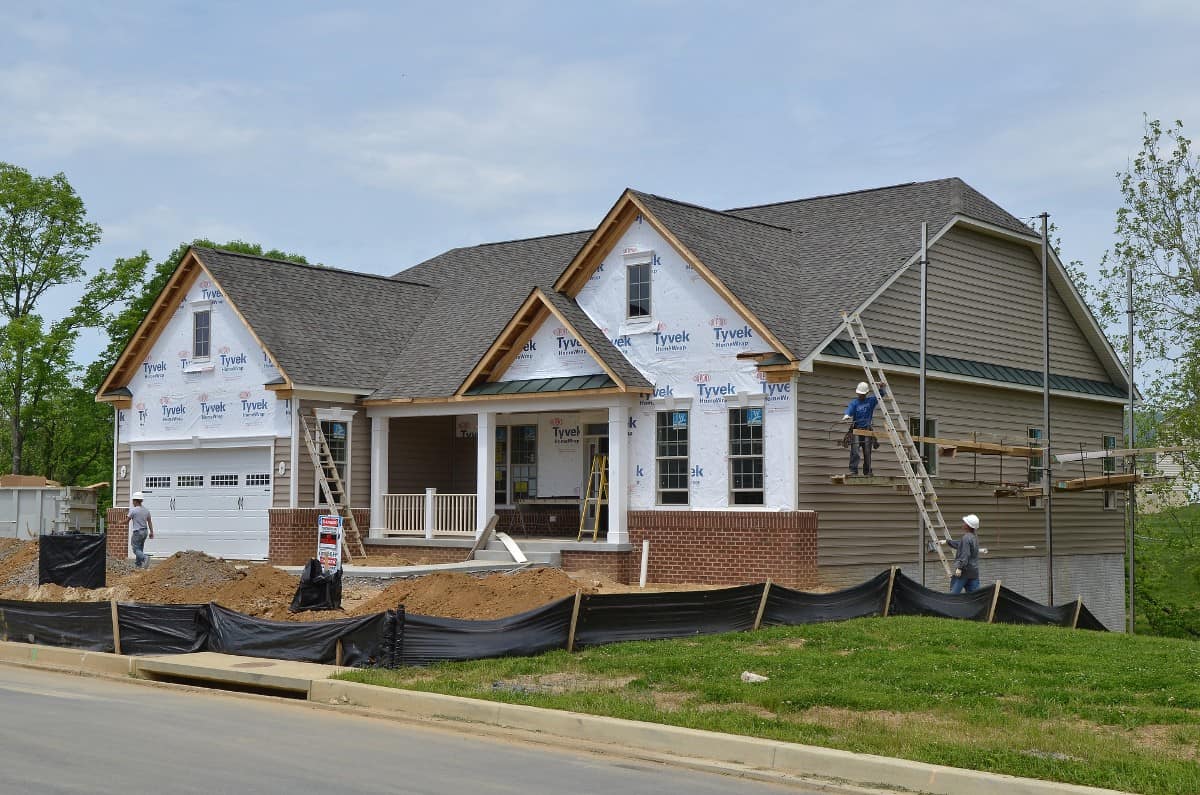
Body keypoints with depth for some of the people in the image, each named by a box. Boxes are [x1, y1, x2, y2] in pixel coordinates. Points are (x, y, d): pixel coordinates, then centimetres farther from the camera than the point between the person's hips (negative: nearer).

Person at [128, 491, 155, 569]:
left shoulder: (133, 510, -14)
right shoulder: (146, 510, 3)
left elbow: (127, 520, -2)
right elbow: (149, 522, 7)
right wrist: (151, 532, 12)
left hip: (137, 532, -6)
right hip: (145, 531, 7)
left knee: (136, 549, -1)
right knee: (140, 548, 19)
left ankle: (145, 558, -27)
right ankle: (138, 563, 25)